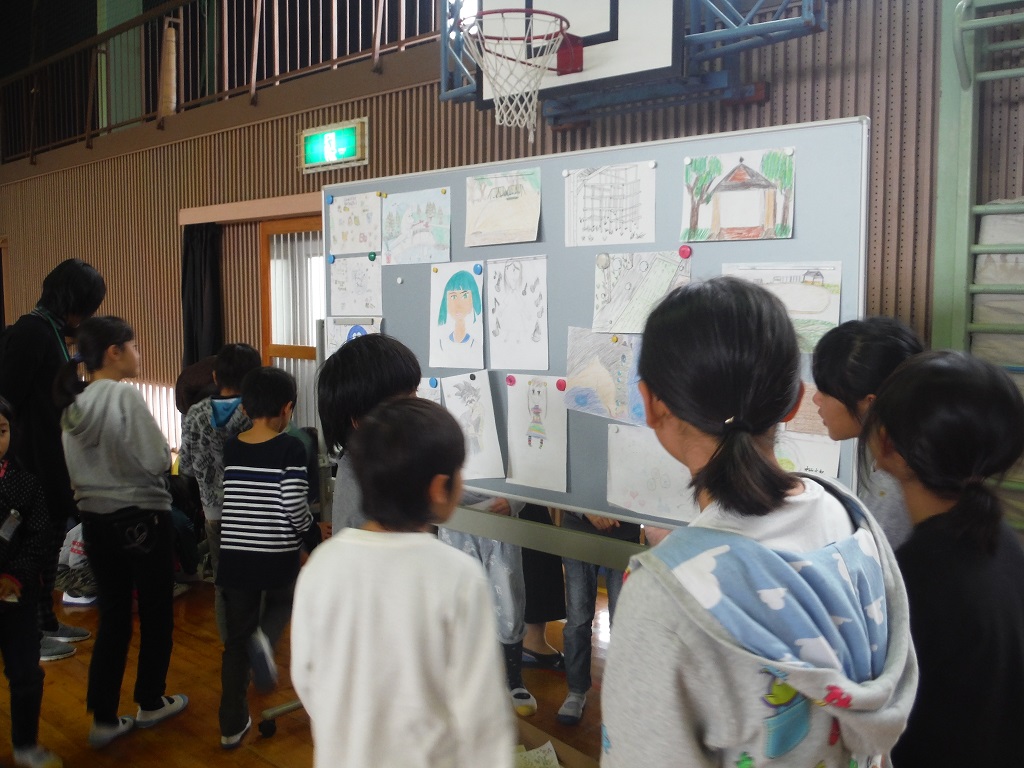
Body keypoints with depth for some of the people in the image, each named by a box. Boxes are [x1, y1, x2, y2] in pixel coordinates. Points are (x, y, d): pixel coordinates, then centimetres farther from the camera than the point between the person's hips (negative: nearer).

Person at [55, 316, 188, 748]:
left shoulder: (74, 402, 3)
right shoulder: (125, 395, -19)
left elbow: (76, 467, 11)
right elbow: (156, 461, -20)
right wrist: (167, 454, 0)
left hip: (95, 520, 7)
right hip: (142, 519, -6)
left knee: (113, 616, 14)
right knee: (156, 613, 12)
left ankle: (104, 719, 18)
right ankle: (150, 704, 26)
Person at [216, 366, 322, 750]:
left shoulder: (228, 449, 2)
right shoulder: (291, 449, -13)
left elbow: (216, 505, 10)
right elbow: (295, 509, -15)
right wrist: (317, 542, -1)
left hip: (234, 556, 3)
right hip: (277, 557, -3)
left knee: (236, 639, 15)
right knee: (282, 601, 28)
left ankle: (232, 725, 23)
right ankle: (265, 638, -5)